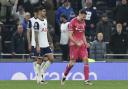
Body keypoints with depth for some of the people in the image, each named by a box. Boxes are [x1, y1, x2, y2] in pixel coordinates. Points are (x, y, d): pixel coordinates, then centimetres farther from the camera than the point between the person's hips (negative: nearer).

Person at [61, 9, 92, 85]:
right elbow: (70, 35, -12)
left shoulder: (83, 22, 11)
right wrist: (77, 43, -21)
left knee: (86, 60, -6)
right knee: (72, 62, -5)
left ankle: (87, 80, -5)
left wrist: (85, 43, 7)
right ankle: (64, 76, 19)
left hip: (82, 44, 6)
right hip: (74, 44, -6)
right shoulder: (73, 22, -9)